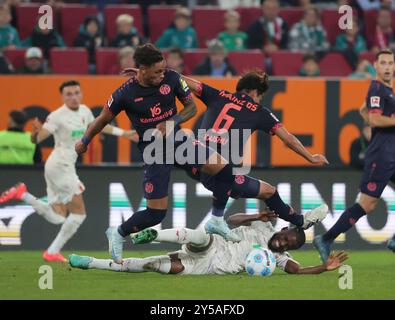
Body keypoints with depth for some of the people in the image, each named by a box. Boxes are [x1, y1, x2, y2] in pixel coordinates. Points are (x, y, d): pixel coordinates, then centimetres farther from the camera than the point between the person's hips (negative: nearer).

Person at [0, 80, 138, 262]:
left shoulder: (85, 111, 9)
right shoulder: (58, 116, -14)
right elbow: (37, 139, -17)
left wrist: (122, 133, 31)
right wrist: (36, 132, -40)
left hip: (67, 166, 9)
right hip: (60, 164, -9)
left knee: (57, 218, 5)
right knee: (79, 213, -6)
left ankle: (22, 194, 6)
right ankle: (52, 252, -1)